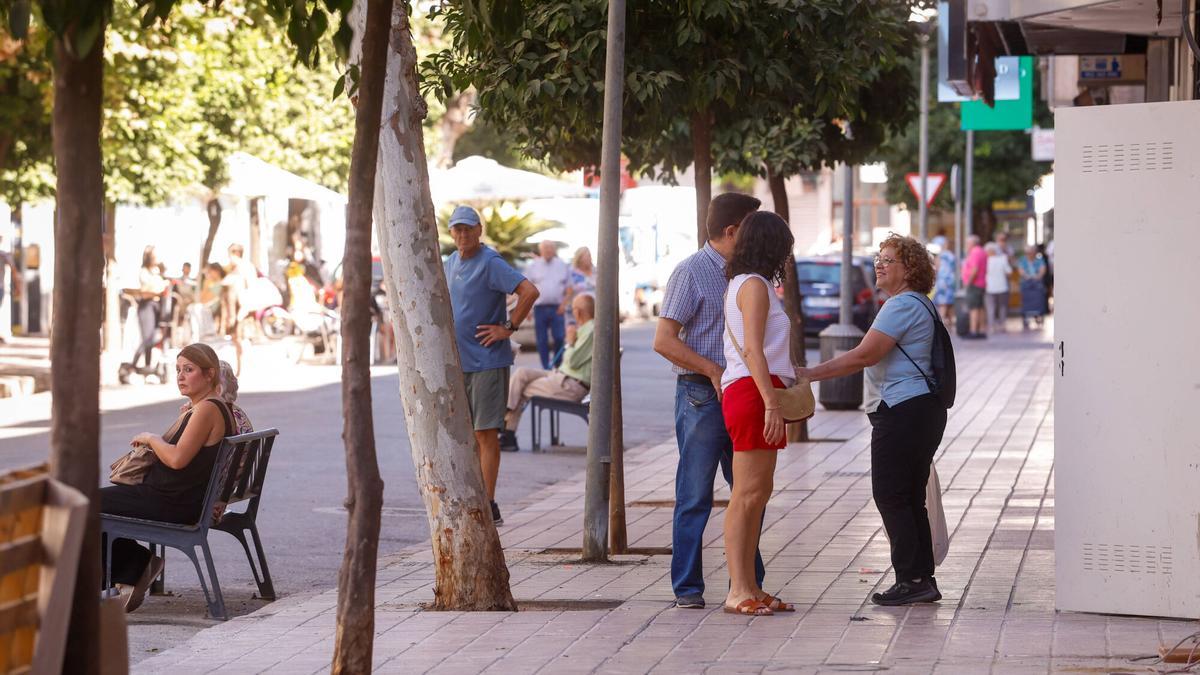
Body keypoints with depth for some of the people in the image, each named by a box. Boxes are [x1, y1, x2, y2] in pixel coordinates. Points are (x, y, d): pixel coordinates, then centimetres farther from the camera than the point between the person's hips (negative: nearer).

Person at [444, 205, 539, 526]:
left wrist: (509, 328, -19)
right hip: (457, 363, 8)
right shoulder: (451, 262, 13)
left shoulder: (490, 263, -13)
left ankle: (489, 507, -5)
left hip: (487, 361, -8)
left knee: (486, 433, -7)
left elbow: (529, 291, -24)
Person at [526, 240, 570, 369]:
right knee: (542, 340, 1)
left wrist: (564, 304, -2)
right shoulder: (533, 266, 8)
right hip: (540, 308, 0)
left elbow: (569, 288, 12)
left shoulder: (562, 265, 10)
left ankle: (558, 365, 4)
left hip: (557, 308, 0)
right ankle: (546, 367, 7)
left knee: (559, 338, -9)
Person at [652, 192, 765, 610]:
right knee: (695, 497, -3)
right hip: (701, 393, -7)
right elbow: (664, 341, -13)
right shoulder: (691, 272, -7)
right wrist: (713, 371, -15)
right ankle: (688, 588, 3)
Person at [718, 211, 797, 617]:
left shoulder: (743, 285, 20)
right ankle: (738, 591, -13)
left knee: (759, 492, 10)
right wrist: (772, 402, -23)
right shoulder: (754, 285, -9)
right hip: (753, 390, -10)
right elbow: (752, 349, -18)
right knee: (747, 493, -11)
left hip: (757, 392, 10)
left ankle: (748, 587, 12)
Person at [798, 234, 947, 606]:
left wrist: (809, 374, -19)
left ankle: (911, 579, -5)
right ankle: (923, 580, 15)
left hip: (902, 411, -11)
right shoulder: (918, 305, 20)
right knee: (910, 498, 13)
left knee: (890, 495, -6)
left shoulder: (903, 305, -14)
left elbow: (864, 356, -20)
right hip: (923, 409, 11)